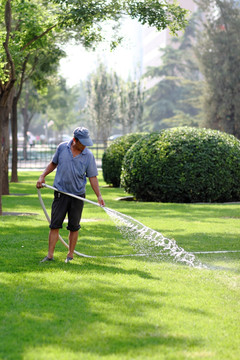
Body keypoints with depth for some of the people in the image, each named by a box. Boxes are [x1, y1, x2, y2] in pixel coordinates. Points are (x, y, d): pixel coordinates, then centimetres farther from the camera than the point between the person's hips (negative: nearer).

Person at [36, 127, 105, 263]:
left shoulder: (89, 155, -5)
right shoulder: (62, 147, -2)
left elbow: (93, 177, -1)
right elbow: (54, 163, 15)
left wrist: (99, 196, -7)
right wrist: (42, 176, 8)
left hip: (78, 195, 0)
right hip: (61, 194, 0)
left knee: (74, 227, 5)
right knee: (55, 225, -3)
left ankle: (70, 255, 16)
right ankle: (50, 255, 1)